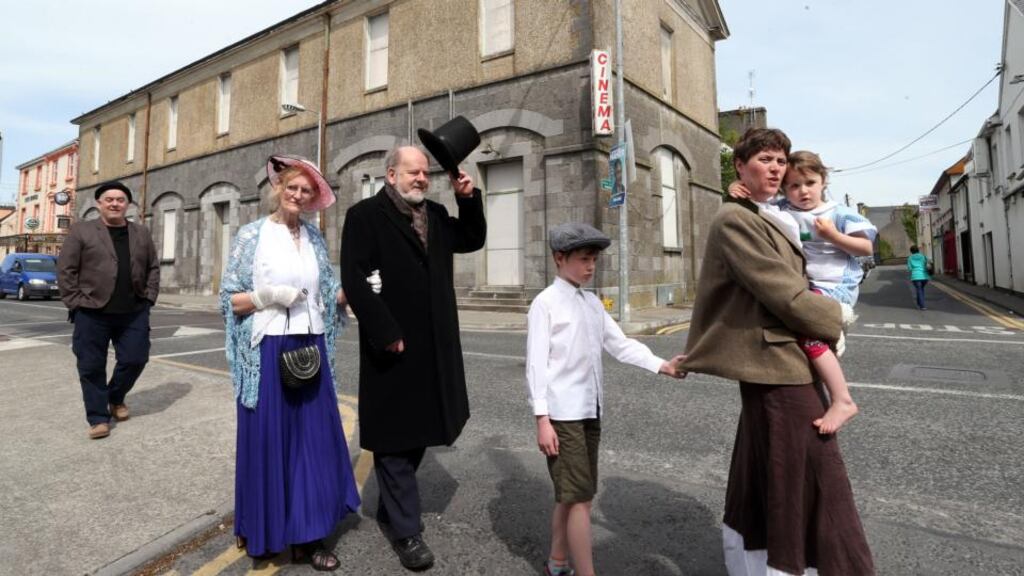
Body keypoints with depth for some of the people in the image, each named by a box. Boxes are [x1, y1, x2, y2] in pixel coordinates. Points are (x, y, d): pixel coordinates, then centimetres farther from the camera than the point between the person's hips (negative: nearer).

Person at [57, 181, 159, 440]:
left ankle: (116, 398, 31)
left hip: (134, 312, 3)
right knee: (91, 366, 3)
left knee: (135, 359, 5)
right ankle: (98, 416, 15)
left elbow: (153, 267, 14)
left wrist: (149, 297, 3)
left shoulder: (141, 233, 11)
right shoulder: (81, 231, 1)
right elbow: (65, 269, -2)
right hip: (92, 312, -2)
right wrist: (76, 302, -8)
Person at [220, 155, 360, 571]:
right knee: (266, 439, 5)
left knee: (313, 439, 6)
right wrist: (267, 296, -19)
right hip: (268, 352, -4)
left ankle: (306, 536, 19)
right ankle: (261, 531, 26)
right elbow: (229, 299, -2)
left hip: (309, 351, 4)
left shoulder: (315, 238, 10)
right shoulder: (253, 235, -2)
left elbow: (328, 295, 10)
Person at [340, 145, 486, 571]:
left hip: (433, 347, 7)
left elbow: (472, 240, 20)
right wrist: (385, 332, -19)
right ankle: (406, 530, 18)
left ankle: (390, 511, 38)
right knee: (394, 438, 5)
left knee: (416, 433, 18)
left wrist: (468, 199, 5)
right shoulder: (365, 215, -6)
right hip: (393, 347, -7)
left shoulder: (435, 215, 14)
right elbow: (354, 278, -13)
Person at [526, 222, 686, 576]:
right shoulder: (545, 303, -10)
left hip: (589, 411, 7)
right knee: (580, 498, -4)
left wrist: (662, 365, -8)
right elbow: (536, 364, -13)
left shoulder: (593, 303, 11)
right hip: (562, 414, -7)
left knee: (571, 496, 18)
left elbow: (620, 344, 6)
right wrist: (542, 420, -17)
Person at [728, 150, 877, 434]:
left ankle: (842, 401, -20)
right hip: (805, 286, 7)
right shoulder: (782, 210, 4)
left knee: (808, 329, -27)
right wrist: (736, 189, -13)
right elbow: (752, 201, 9)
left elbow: (867, 248, -2)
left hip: (836, 287, -6)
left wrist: (834, 236, -16)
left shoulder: (839, 214, -4)